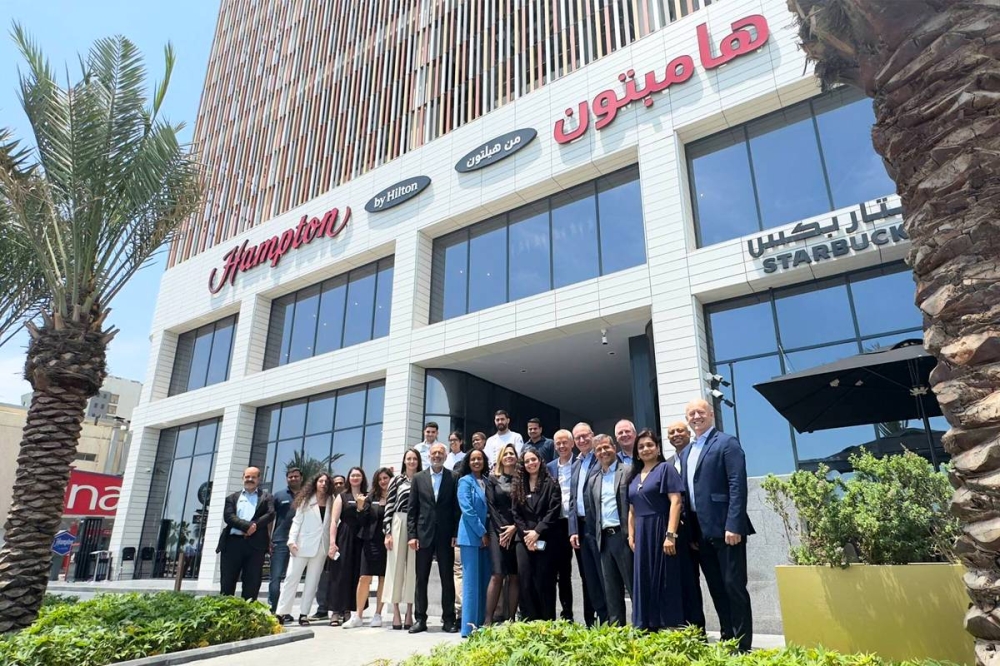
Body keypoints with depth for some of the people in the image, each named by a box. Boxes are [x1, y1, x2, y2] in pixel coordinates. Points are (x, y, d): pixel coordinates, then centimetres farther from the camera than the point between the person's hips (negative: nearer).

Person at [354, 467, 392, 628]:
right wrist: (360, 508, -9)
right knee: (364, 578, -2)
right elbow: (362, 522, 7)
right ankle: (359, 615, 6)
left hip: (388, 542, -2)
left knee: (383, 578, 6)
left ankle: (377, 615, 16)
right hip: (371, 542, 2)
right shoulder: (371, 498, 8)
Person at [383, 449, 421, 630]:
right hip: (398, 525, -1)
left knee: (413, 568, 2)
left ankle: (409, 613, 10)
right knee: (396, 567, 0)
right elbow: (389, 506, 2)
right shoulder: (396, 480, 7)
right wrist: (387, 532, -6)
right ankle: (396, 613, 6)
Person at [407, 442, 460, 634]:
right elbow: (412, 509, 5)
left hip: (446, 535, -1)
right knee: (421, 578, 7)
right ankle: (420, 618, 16)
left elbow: (457, 508, 1)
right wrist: (412, 535, -2)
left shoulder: (453, 478, 2)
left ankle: (448, 619, 13)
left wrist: (456, 534, -5)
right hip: (423, 535, 1)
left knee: (447, 578, 4)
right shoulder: (418, 478, 7)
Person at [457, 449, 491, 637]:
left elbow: (489, 509, 15)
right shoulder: (465, 481, -4)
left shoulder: (487, 482, 13)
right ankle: (469, 627, 1)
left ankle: (481, 624, 15)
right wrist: (482, 533, -11)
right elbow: (467, 510, -12)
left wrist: (487, 533, 4)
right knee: (471, 581, -4)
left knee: (484, 580, 8)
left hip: (485, 536, 6)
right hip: (471, 536, -6)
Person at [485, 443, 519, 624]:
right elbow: (491, 506, 2)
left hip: (517, 531, 1)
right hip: (498, 530, -1)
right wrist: (502, 531, -7)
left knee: (514, 576, 0)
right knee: (497, 575, -9)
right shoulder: (493, 479, 8)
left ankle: (510, 619, 6)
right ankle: (489, 619, -6)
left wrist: (514, 527, -7)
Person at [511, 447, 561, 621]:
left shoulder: (550, 484, 3)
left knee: (543, 581, -2)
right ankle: (529, 621, 9)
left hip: (543, 539, -3)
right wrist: (525, 534, -4)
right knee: (525, 581, 0)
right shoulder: (518, 486, 13)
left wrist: (537, 531, -12)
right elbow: (516, 514, 8)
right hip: (523, 540, 3)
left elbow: (553, 511, -6)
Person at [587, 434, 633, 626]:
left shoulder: (628, 472, -2)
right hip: (604, 539, 6)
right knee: (611, 589, 11)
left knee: (634, 585, 0)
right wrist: (594, 536, 10)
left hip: (624, 536, -6)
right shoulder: (593, 480, 15)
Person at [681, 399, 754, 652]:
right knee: (716, 588, 13)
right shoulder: (685, 453, 16)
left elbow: (738, 486, -14)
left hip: (725, 527, -7)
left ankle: (742, 645, 10)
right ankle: (727, 639, 24)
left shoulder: (727, 443, -6)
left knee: (734, 586, 0)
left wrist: (733, 525, -21)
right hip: (701, 531, 7)